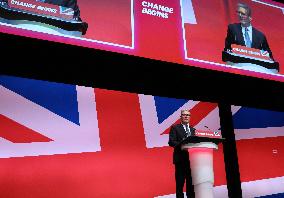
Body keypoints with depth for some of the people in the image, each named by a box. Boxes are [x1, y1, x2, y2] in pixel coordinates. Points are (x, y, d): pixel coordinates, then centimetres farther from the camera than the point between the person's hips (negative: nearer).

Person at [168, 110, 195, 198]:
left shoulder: (193, 129, 18)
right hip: (180, 158, -5)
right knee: (180, 182, -1)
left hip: (191, 159, 5)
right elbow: (171, 142, -9)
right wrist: (182, 145, -23)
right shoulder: (175, 128, 2)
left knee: (191, 182, 8)